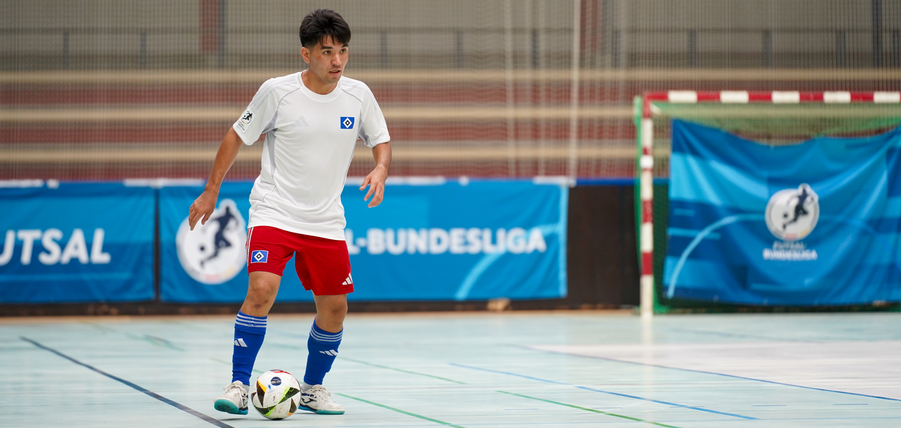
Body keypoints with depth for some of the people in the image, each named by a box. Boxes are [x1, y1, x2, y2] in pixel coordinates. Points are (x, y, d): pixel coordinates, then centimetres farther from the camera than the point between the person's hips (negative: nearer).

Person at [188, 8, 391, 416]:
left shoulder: (358, 95, -2)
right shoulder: (277, 92, -11)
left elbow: (381, 142, 11)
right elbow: (237, 136, 1)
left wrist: (380, 171, -11)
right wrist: (211, 191, 4)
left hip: (326, 221, 4)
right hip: (274, 211, -4)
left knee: (334, 307, 5)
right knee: (261, 289, -22)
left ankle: (312, 389, 25)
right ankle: (239, 386, -14)